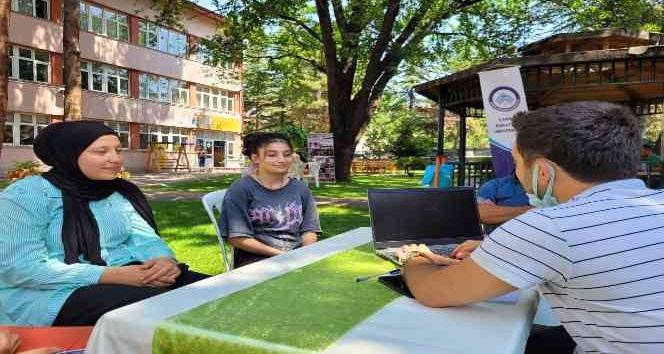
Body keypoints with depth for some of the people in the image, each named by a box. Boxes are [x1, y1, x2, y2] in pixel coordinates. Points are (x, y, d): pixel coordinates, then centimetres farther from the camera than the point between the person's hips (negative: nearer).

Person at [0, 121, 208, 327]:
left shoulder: (120, 193, 10)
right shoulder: (28, 194, -9)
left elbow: (145, 239, 5)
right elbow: (21, 267, -17)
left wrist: (165, 260, -21)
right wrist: (112, 275, -23)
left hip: (127, 278, 6)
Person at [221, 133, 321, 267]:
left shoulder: (300, 189, 14)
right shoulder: (240, 189, -1)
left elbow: (308, 230, 13)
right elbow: (237, 238, -7)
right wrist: (280, 254, -13)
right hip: (256, 259, -4)